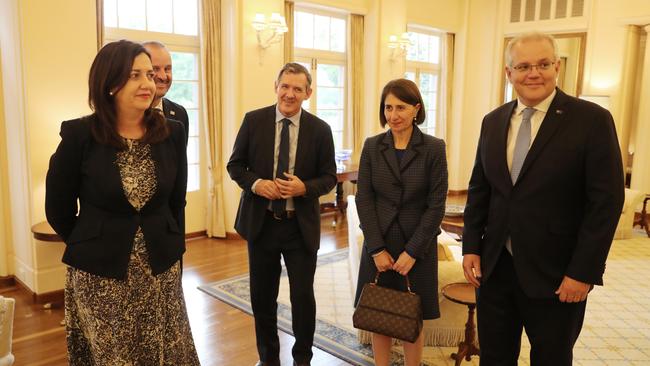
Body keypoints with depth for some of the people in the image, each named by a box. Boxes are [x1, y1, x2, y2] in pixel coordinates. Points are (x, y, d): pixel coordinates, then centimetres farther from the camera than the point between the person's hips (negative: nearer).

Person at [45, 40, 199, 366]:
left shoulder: (172, 133, -3)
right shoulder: (79, 134, -11)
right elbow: (58, 209, 0)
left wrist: (171, 249, 6)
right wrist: (92, 248, 6)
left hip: (161, 269, 3)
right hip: (99, 274, -2)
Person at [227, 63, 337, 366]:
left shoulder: (320, 129, -4)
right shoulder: (253, 120, -2)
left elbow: (329, 177, 1)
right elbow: (235, 165, 3)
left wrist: (304, 187, -19)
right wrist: (255, 183, -17)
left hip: (301, 226, -1)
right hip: (260, 223, 1)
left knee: (303, 296, 6)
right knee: (262, 296, 14)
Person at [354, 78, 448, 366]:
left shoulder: (434, 148, -6)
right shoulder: (372, 146, 1)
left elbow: (436, 205, -7)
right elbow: (364, 200, -1)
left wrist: (412, 251, -11)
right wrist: (377, 249, -8)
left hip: (417, 246, -2)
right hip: (378, 245, 2)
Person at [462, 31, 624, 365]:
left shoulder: (592, 120, -9)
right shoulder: (493, 121, 6)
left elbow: (606, 202, -11)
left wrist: (583, 273, -14)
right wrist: (471, 247, 3)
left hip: (555, 274, -4)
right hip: (494, 267, 4)